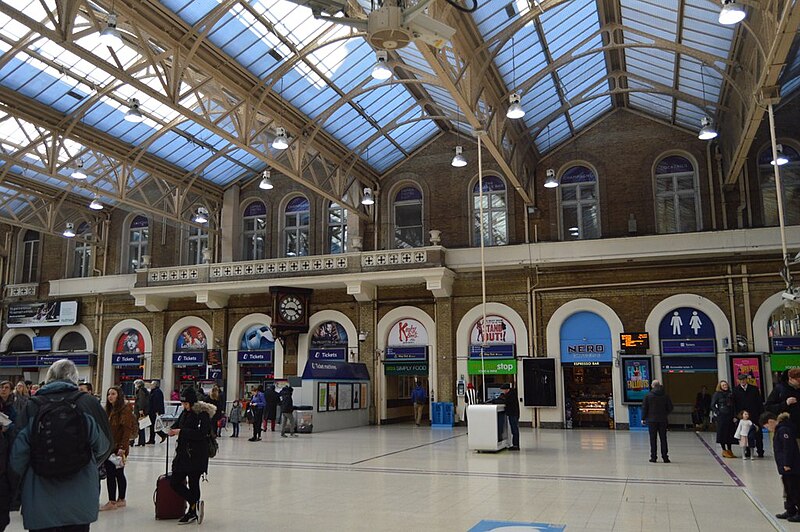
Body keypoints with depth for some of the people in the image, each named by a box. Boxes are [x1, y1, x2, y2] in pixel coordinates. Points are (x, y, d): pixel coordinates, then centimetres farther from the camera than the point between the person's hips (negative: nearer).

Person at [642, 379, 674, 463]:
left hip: (652, 420, -2)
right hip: (663, 420, 2)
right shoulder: (665, 396, 0)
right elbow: (670, 408, 5)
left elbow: (644, 408, -2)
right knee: (663, 439, 7)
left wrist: (643, 418, 7)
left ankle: (653, 457, 3)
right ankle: (665, 457, 8)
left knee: (653, 439, 3)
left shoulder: (648, 396, -5)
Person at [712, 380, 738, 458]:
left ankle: (729, 450, 15)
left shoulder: (730, 394, 11)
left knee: (730, 433, 7)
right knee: (722, 433, -2)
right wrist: (717, 413, -11)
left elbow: (733, 406, 11)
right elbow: (712, 405, -3)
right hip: (721, 416, -5)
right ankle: (724, 450, 4)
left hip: (730, 416, 5)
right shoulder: (717, 394, -2)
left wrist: (734, 416, 3)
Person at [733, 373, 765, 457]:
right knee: (746, 435, 3)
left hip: (755, 415, 1)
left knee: (758, 434, 2)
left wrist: (762, 413, 0)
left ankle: (760, 452, 9)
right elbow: (734, 404, 2)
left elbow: (760, 402, 7)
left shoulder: (754, 389, 7)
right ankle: (747, 452, 10)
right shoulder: (735, 390, 3)